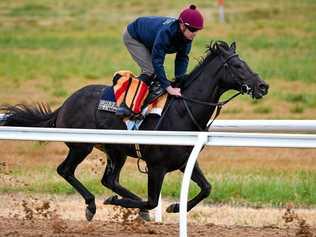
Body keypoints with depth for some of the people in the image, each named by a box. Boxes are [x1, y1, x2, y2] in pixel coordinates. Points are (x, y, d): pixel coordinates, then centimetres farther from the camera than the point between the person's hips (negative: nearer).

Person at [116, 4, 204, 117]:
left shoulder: (187, 36, -23)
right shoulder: (165, 32, -45)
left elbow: (182, 59, -15)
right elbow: (157, 61, -45)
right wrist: (169, 88, -47)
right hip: (133, 37, -8)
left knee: (157, 72, 4)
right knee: (150, 71, -19)